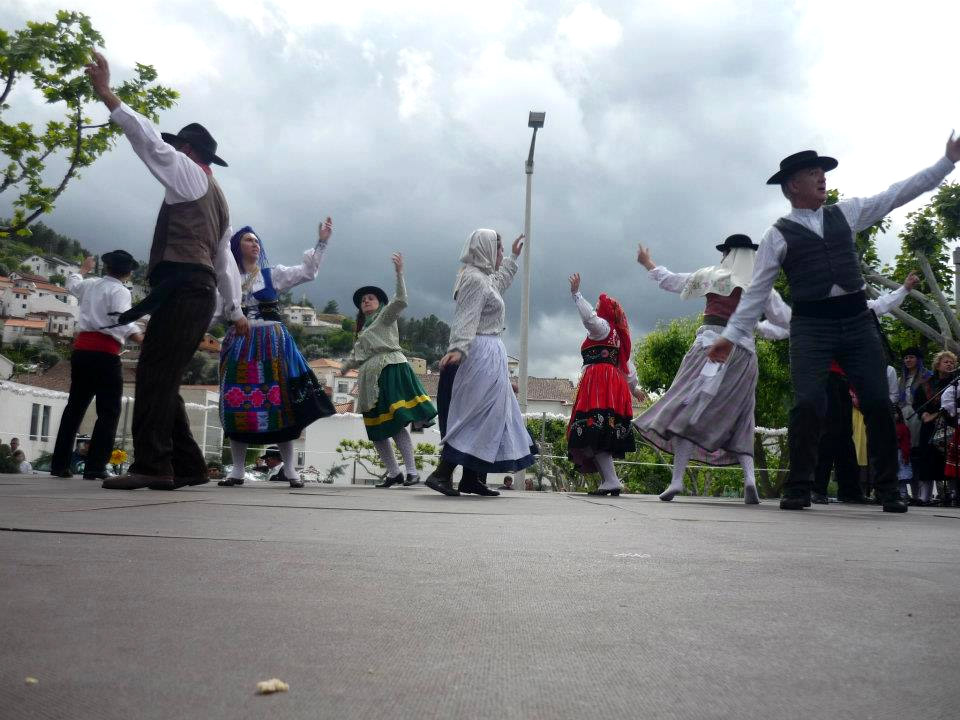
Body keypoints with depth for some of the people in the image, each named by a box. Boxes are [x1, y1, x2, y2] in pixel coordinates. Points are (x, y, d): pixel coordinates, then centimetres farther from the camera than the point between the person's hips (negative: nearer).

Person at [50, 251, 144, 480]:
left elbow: (71, 283, 41)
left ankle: (59, 464, 16)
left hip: (81, 349, 7)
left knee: (75, 406, 14)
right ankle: (95, 467, -9)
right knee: (108, 411, -3)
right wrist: (144, 340, -34)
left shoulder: (90, 285, 17)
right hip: (105, 353, -7)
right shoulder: (119, 291, -4)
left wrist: (83, 269, 60)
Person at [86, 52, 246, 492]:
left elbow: (150, 141, -8)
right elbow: (224, 259, 31)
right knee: (163, 380, 6)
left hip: (182, 286, -9)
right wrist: (235, 309, 32)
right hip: (199, 290, 9)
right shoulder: (217, 199, 31)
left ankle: (151, 465, -24)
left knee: (154, 373, -16)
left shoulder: (190, 173, 7)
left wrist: (106, 96, -10)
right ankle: (188, 466, 3)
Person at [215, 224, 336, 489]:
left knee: (281, 404, -4)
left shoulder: (273, 274, 10)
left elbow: (307, 271, 5)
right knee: (236, 407, -2)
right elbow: (211, 311, 4)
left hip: (273, 345, -1)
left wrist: (322, 241, 0)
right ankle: (237, 470, 5)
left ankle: (289, 469, 1)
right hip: (239, 346, 1)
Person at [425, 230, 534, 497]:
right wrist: (458, 348, -36)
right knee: (477, 415, -13)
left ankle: (470, 478, 11)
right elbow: (466, 318, -24)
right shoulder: (474, 278, -12)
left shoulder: (484, 278, 19)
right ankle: (441, 473, -15)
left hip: (490, 353, 11)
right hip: (483, 352, -11)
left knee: (489, 414, 10)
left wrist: (513, 258, 53)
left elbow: (501, 282, 43)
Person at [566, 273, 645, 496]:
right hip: (615, 384, 10)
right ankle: (608, 480, 6)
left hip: (599, 383, -10)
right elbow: (628, 364, 25)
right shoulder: (618, 334, 26)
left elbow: (589, 317, -21)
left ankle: (611, 480, -26)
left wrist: (576, 293, -17)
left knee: (593, 435, -17)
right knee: (603, 437, 9)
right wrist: (634, 387, 28)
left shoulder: (602, 326, 1)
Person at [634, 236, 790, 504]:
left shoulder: (712, 276, 5)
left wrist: (648, 263, 33)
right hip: (744, 354, 2)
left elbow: (670, 281, 17)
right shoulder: (762, 286, 8)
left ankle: (677, 479, -11)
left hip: (710, 347, -2)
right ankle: (749, 477, -5)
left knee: (688, 409, -3)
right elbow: (784, 323, 10)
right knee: (738, 420, 11)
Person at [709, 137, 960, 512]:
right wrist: (731, 334, -3)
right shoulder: (779, 234, 3)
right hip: (811, 325, -4)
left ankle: (888, 488, 10)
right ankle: (798, 489, -4)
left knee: (878, 402, -1)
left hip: (857, 320, 4)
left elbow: (898, 194, 18)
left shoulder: (846, 212, 16)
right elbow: (757, 290, 3)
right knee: (808, 403, -15)